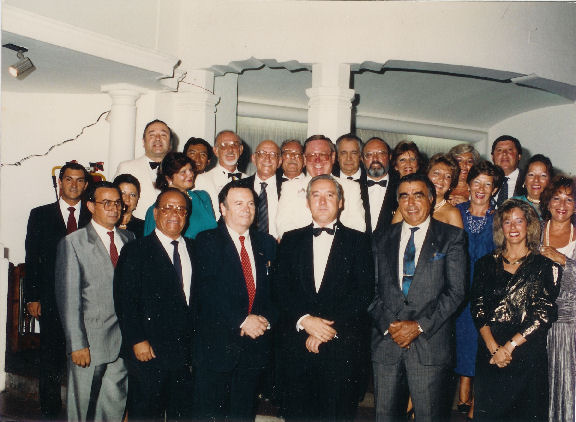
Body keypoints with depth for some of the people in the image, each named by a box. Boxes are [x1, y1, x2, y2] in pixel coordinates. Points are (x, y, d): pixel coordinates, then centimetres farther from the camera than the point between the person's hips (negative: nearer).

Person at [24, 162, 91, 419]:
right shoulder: (40, 215, 7)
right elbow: (32, 259, 5)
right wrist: (32, 297, -1)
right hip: (51, 300, 0)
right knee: (51, 360, 8)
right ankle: (50, 411, 22)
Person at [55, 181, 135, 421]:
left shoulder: (129, 239, 10)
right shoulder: (72, 243, -4)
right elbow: (68, 298, -7)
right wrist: (77, 345, -12)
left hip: (123, 340, 4)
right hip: (90, 341, -4)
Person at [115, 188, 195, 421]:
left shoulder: (195, 250, 11)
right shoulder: (136, 251, -2)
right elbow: (125, 299, -8)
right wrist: (137, 341, -15)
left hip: (187, 353, 4)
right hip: (148, 352, -4)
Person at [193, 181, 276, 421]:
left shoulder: (266, 243, 11)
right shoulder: (207, 241, -1)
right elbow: (209, 290, -12)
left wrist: (266, 319, -10)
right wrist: (242, 320, -18)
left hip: (255, 345, 4)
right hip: (217, 345, -3)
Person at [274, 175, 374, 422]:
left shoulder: (358, 241, 6)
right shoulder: (291, 241, 12)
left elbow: (364, 292, -3)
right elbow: (281, 288, 3)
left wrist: (329, 328, -11)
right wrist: (305, 319, -13)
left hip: (343, 346, -2)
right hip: (297, 344, 2)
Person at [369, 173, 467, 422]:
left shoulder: (451, 237, 4)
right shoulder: (384, 240, 14)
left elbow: (456, 291, -3)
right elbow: (373, 289, 9)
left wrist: (419, 326, -10)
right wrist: (388, 325, -6)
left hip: (430, 343, -2)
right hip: (386, 341, 3)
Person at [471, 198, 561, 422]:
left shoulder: (545, 266, 2)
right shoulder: (486, 264, 9)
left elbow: (544, 314, -5)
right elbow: (477, 309, 3)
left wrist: (509, 347, -10)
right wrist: (493, 347, -10)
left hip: (529, 355, -2)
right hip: (489, 353, 2)